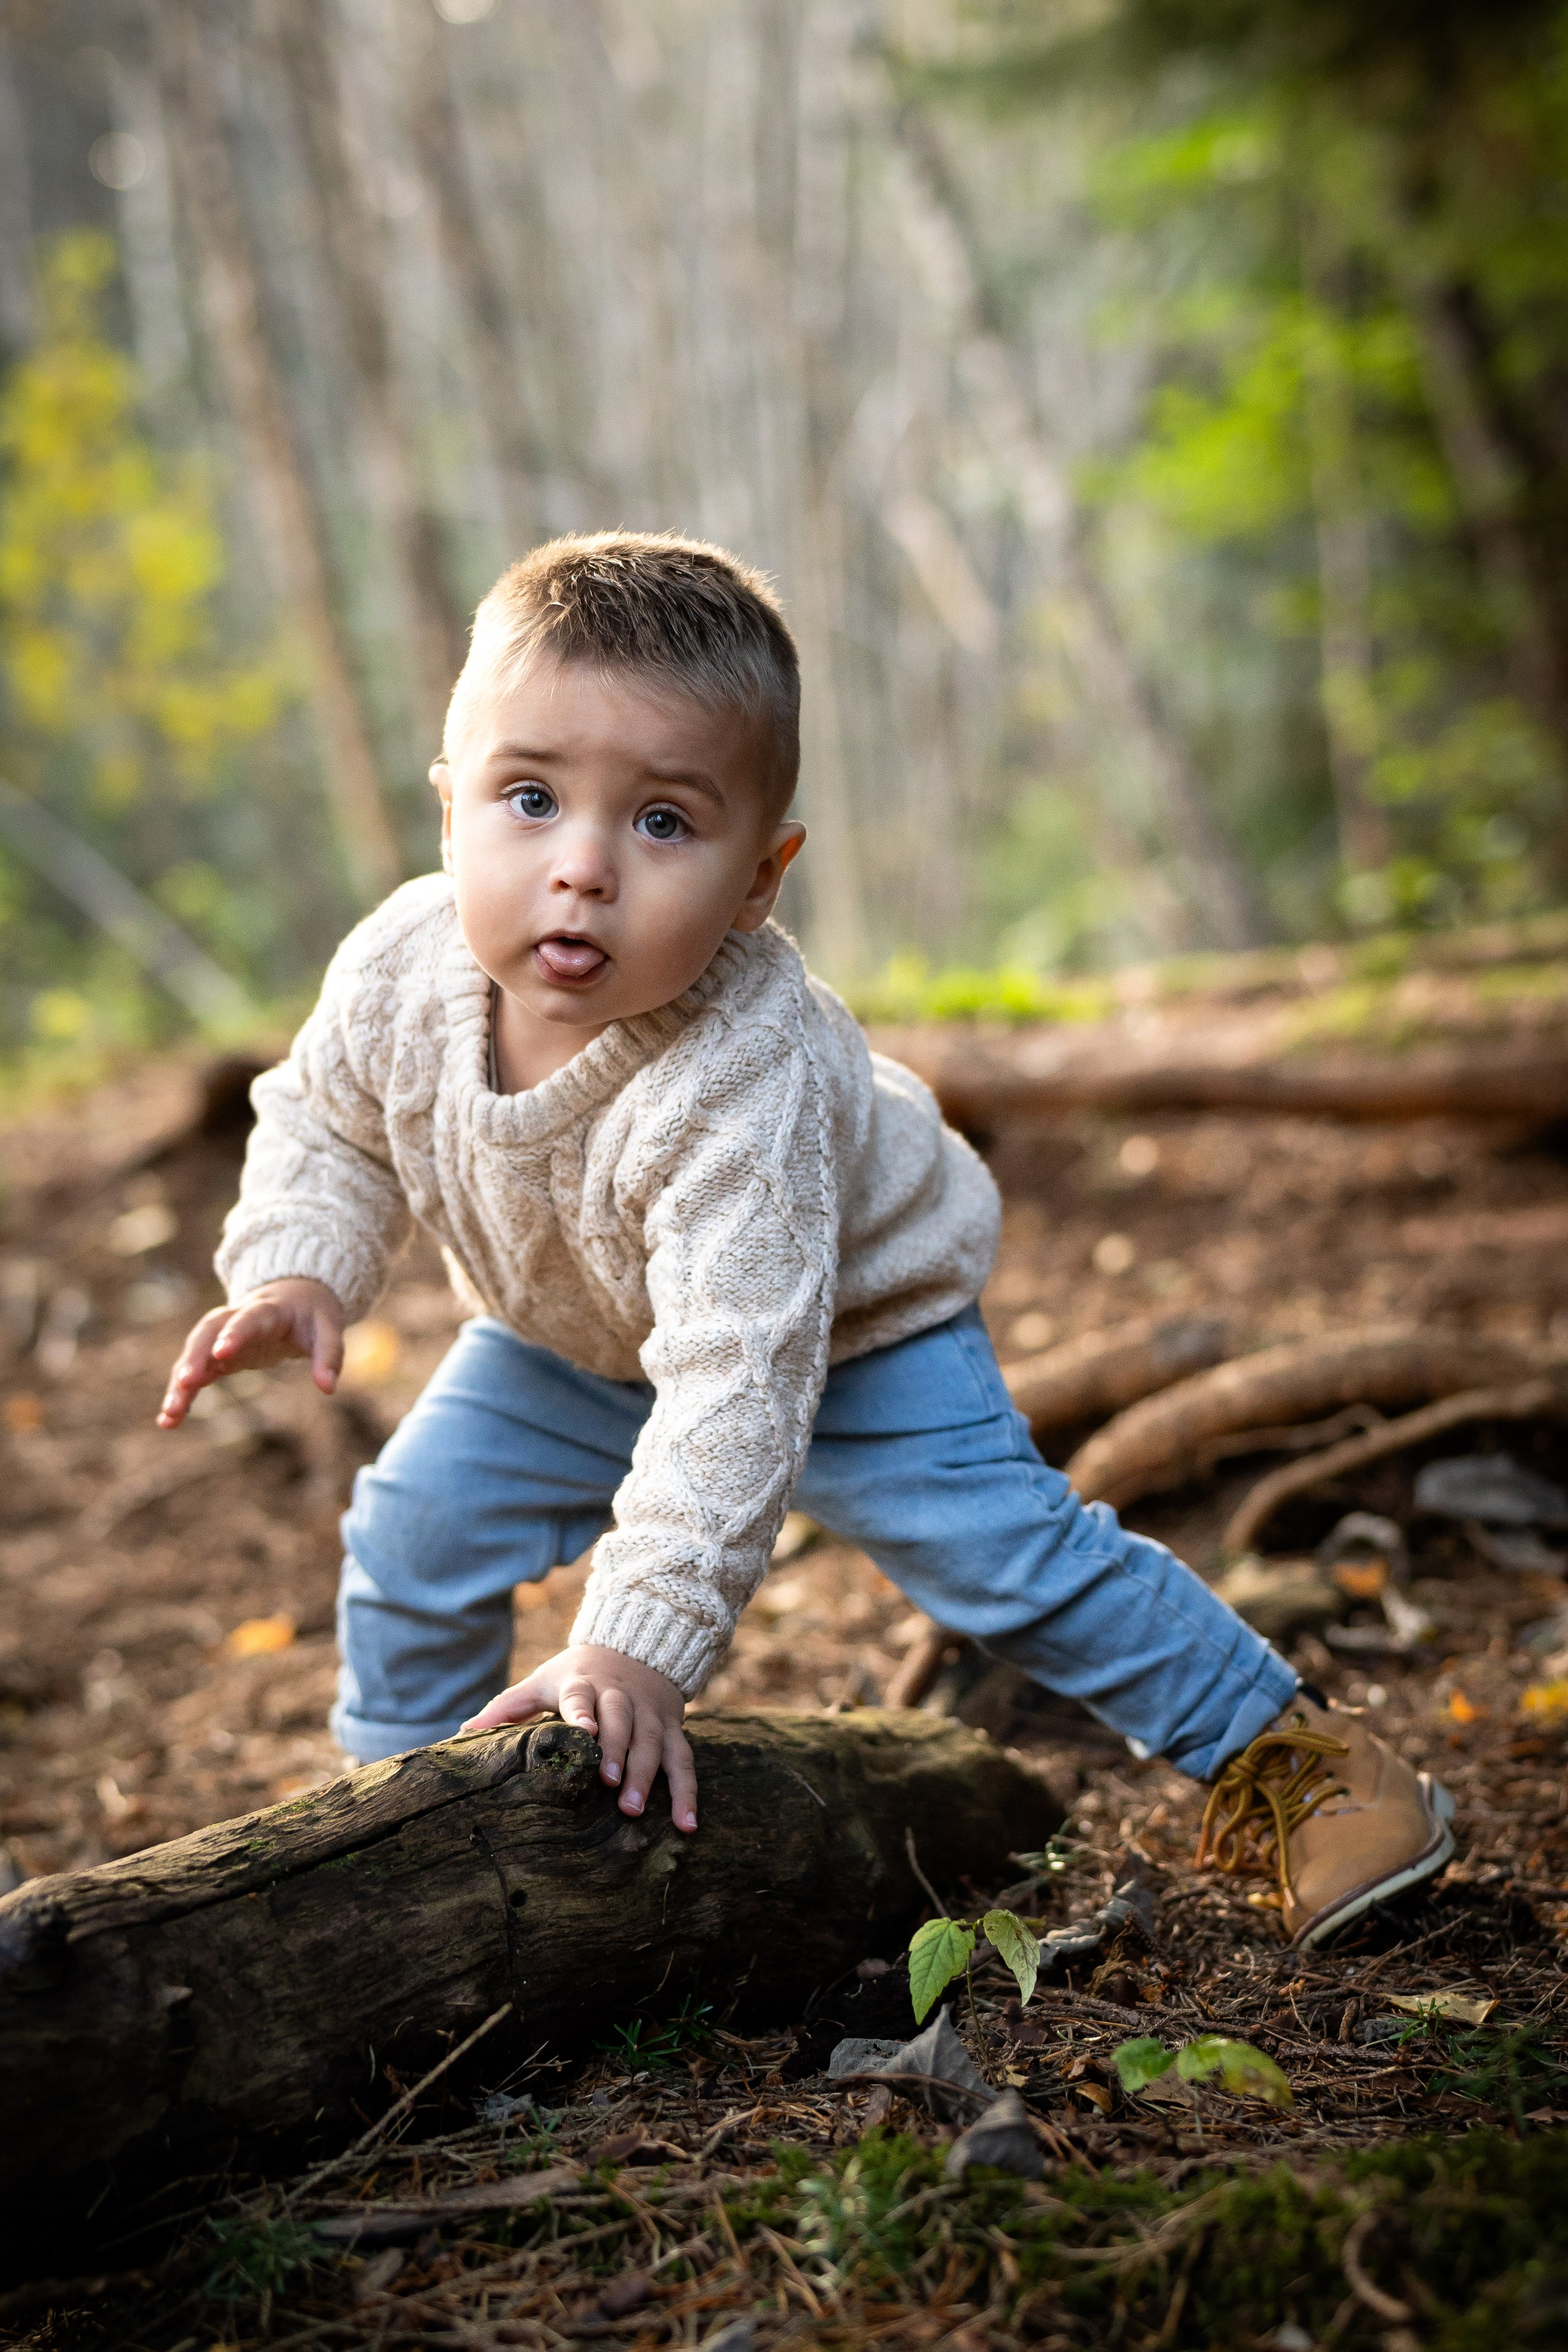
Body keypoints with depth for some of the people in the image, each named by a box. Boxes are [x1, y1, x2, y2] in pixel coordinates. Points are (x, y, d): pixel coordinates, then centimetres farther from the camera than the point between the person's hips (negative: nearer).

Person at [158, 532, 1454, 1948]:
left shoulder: (742, 1079, -44)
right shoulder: (403, 969, -27)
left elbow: (737, 1373, -46)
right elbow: (326, 1123, -4)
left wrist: (638, 1633, -48)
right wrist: (297, 1269, -23)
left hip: (847, 1323, -5)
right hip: (569, 1341, 6)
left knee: (1005, 1551, -12)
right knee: (413, 1534, 0)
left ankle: (1275, 1743, 9)